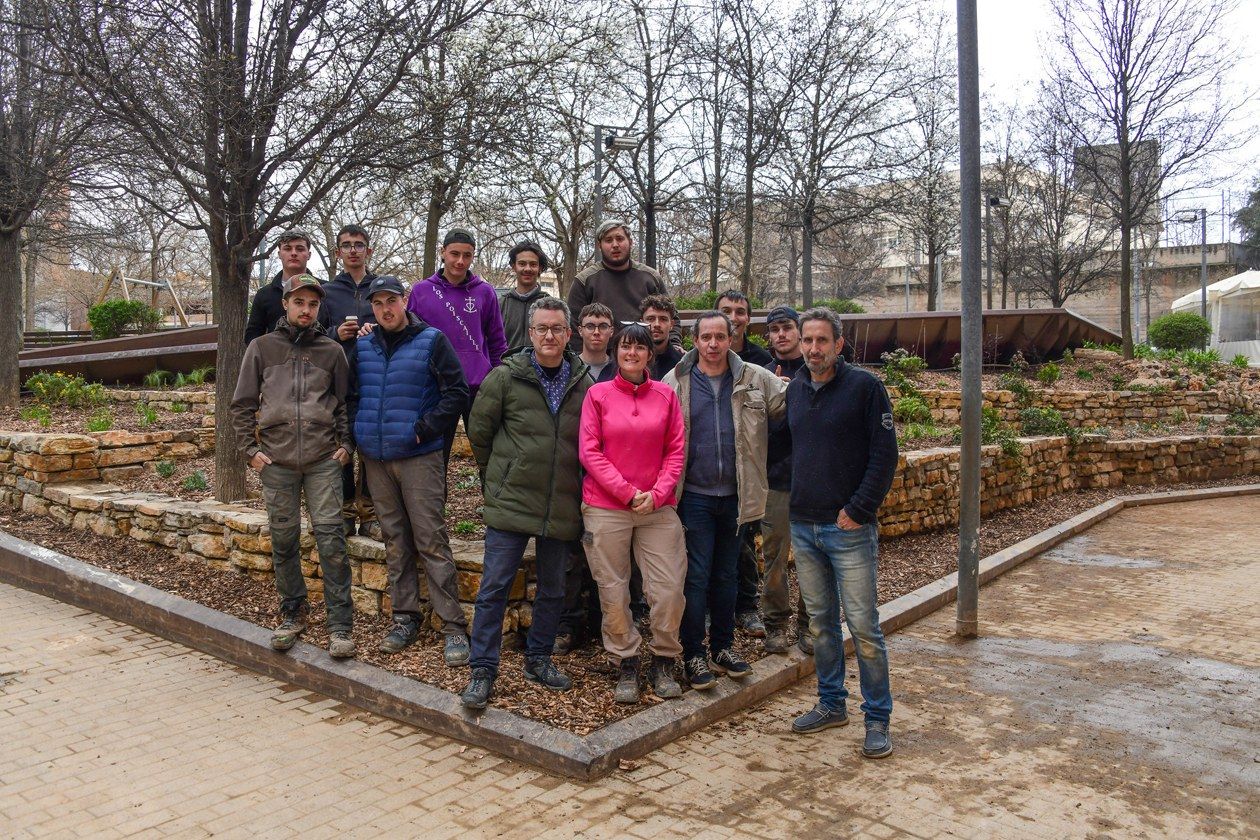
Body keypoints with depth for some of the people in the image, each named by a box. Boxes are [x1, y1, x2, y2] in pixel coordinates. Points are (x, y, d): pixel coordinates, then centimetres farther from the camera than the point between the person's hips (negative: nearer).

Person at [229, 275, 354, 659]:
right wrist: (251, 449, 1)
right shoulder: (261, 347, 7)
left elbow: (345, 403, 15)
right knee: (284, 541, 8)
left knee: (330, 539, -4)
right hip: (276, 461, 1)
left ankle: (340, 624, 1)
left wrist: (346, 443, 4)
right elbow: (242, 405, 9)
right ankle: (292, 613, 24)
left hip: (323, 460, -1)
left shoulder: (331, 350, 9)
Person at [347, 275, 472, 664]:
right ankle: (404, 617, 22)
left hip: (419, 457, -5)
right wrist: (359, 432, 6)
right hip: (376, 458, 5)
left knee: (431, 540, -6)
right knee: (395, 541, 12)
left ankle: (454, 626, -1)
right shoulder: (362, 347, 11)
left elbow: (457, 392, -8)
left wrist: (424, 429, -12)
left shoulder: (431, 341, -4)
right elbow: (350, 394, 19)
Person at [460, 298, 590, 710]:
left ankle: (538, 659, 31)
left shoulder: (583, 383, 3)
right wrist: (498, 477, 8)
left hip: (562, 506, 3)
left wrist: (572, 482, 9)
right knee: (494, 587, -1)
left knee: (553, 590, 14)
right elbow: (478, 432, 4)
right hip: (511, 502, -3)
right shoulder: (506, 377, -5)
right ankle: (483, 671, 10)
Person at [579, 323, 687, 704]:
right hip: (605, 508, -1)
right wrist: (627, 492, -10)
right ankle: (627, 665, 21)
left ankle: (663, 664, 19)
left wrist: (657, 493, -8)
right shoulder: (598, 394, 1)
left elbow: (676, 450, 5)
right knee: (613, 590, 4)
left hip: (658, 507, 1)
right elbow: (589, 451, -3)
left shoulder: (666, 395, 6)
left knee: (670, 587, -1)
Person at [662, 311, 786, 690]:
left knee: (726, 574, 15)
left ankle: (723, 647, 29)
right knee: (696, 577, 2)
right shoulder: (675, 383, -3)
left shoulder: (755, 380, 2)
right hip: (695, 495, -3)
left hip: (735, 495, 3)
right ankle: (693, 654, 14)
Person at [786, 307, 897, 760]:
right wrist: (792, 500, 10)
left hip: (848, 528, -5)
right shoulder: (794, 389, 10)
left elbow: (884, 454, -10)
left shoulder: (864, 386, -7)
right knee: (821, 622, 15)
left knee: (863, 625, 0)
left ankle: (877, 718, 13)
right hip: (803, 527, 6)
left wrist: (859, 509, -15)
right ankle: (831, 704, 29)